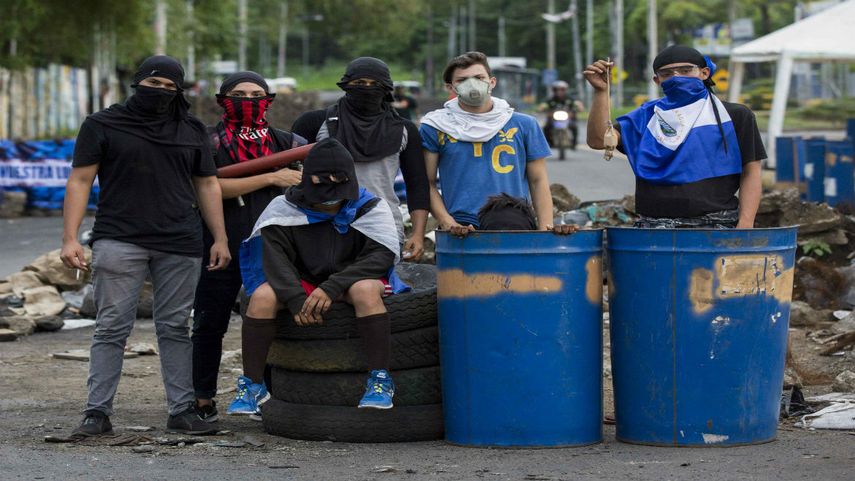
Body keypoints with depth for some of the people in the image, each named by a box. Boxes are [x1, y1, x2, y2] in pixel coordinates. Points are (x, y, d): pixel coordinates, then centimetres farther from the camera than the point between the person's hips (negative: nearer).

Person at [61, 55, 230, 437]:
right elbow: (80, 181, 2)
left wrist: (220, 238, 9)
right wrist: (70, 238, -7)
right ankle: (98, 412, -4)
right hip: (119, 242, -3)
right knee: (112, 328, -6)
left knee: (175, 328, 4)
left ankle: (182, 410, 6)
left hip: (180, 246, 3)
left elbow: (207, 185, 18)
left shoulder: (191, 131, 15)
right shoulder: (102, 126, 5)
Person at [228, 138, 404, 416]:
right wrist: (295, 299, -30)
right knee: (263, 296, -27)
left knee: (367, 290, -37)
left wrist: (332, 288, -29)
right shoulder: (284, 209, -3)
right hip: (301, 282, 2)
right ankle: (252, 384, -16)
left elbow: (382, 255, -17)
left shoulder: (370, 208, -6)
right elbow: (275, 255, -12)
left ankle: (380, 380, -32)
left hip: (350, 279, -2)